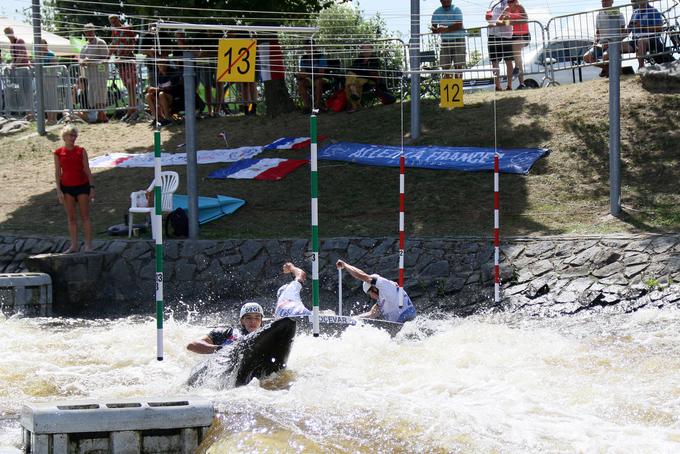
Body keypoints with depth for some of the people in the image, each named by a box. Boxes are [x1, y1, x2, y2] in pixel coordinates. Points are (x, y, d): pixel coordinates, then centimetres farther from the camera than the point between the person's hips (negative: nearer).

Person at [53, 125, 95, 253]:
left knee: (85, 216, -1)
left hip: (82, 185, -1)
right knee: (71, 217, 6)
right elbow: (57, 172, 2)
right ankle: (74, 245, 10)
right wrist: (59, 191, -4)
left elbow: (87, 170, 2)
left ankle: (88, 245, 0)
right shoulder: (58, 153, 1)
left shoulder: (81, 151, 0)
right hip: (67, 187, 1)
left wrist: (92, 187, -4)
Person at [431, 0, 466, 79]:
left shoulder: (456, 10, -5)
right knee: (445, 66, -3)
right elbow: (433, 27, 3)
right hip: (445, 41, 3)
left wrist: (445, 29, -24)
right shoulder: (437, 12, 6)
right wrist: (435, 29, -22)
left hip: (458, 39, -3)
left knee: (458, 65, -8)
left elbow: (459, 25, -16)